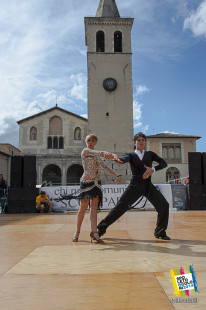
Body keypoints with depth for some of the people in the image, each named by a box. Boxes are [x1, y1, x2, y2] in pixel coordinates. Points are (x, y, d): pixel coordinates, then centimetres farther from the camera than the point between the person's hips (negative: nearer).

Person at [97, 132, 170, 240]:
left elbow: (164, 163, 3)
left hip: (148, 186, 3)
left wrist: (153, 169, -16)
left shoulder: (150, 154, 13)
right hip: (135, 185, -2)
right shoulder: (131, 155, 6)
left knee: (164, 205, -7)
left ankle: (160, 232, 12)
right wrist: (119, 160, -44)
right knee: (120, 207, -8)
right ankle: (101, 229, 3)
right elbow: (126, 159, -18)